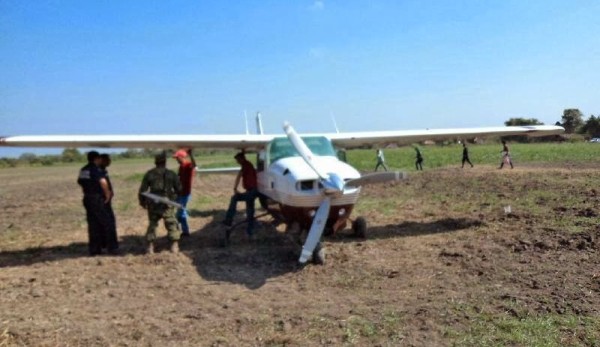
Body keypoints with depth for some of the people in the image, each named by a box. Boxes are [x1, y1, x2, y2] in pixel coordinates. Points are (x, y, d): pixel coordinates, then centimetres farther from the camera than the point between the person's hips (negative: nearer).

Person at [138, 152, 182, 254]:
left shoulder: (149, 174, 2)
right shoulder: (171, 174, 0)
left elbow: (142, 190, 2)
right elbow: (179, 189, 3)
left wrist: (142, 201, 16)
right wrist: (174, 195, 24)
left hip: (153, 204, 2)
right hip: (167, 204, -1)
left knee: (152, 224, 16)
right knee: (172, 224, 8)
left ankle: (150, 246, 14)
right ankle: (174, 245, 3)